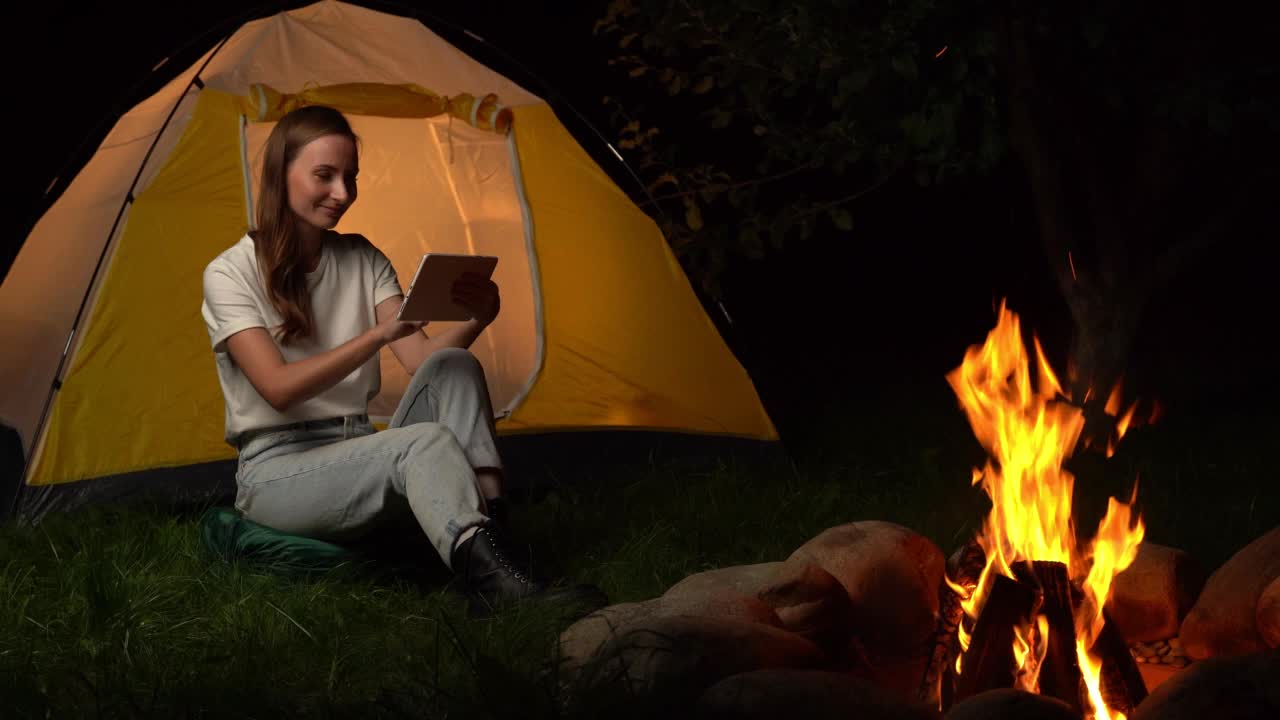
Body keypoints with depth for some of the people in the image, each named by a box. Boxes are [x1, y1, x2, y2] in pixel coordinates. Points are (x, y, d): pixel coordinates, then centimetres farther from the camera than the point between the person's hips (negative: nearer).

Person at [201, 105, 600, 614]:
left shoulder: (364, 261, 9)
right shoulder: (231, 273, -7)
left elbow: (422, 360, -1)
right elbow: (278, 387, -20)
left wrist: (476, 319, -22)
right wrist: (379, 334, -30)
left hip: (355, 457, 6)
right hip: (276, 474, -5)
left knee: (452, 369, -22)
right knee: (426, 441, -34)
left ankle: (492, 530, -36)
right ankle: (492, 581, -53)